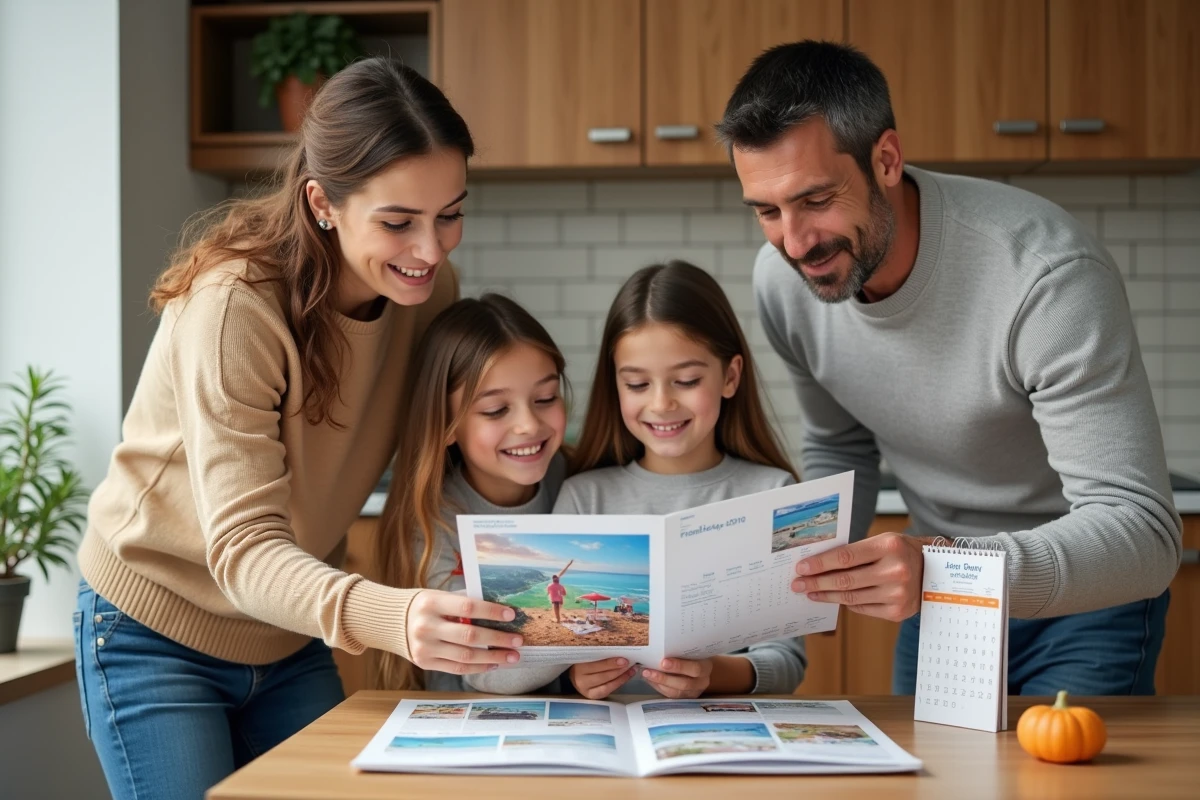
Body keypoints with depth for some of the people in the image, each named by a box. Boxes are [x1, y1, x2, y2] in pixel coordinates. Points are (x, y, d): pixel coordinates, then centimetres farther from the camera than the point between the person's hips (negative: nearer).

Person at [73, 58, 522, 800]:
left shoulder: (431, 288, -10)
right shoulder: (236, 303, -28)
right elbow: (243, 551, -34)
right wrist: (388, 615, -54)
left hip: (292, 641, 5)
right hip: (160, 636, -5)